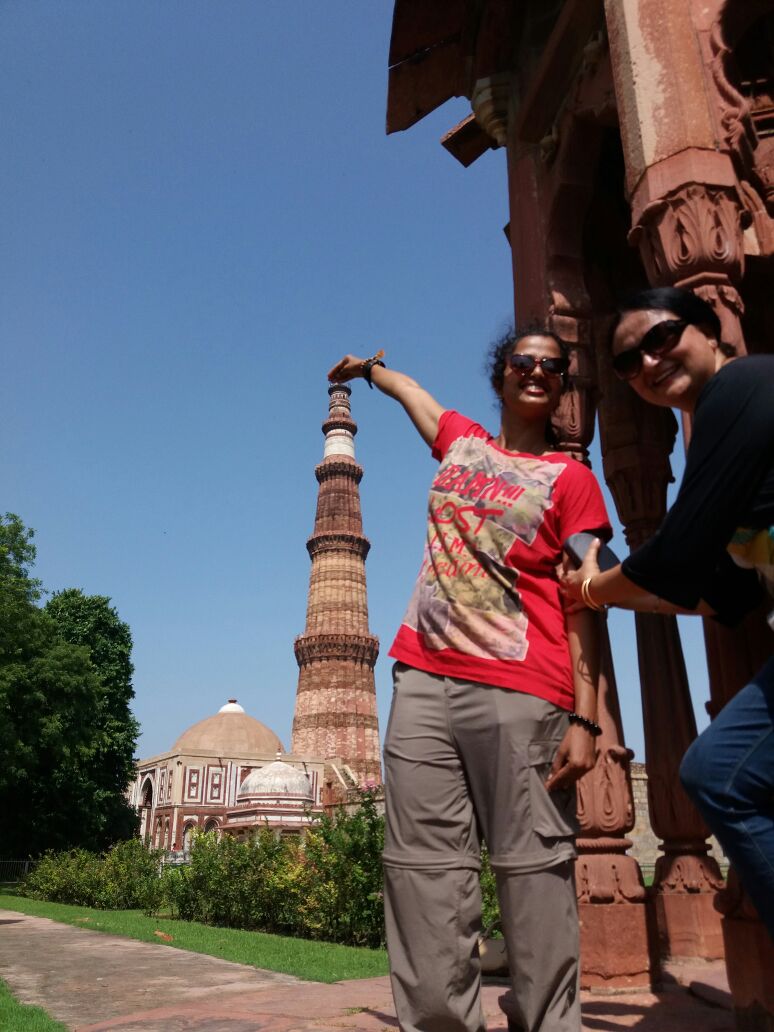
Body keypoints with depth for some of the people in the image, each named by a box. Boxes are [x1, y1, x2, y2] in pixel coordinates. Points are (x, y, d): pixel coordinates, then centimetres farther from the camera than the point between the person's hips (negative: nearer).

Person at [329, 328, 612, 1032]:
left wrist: (586, 719, -8)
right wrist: (365, 367, 62)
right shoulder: (462, 441, 20)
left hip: (521, 696, -3)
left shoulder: (571, 479, 8)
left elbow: (583, 605, 1)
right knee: (423, 870, 1)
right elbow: (406, 388, 42)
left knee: (534, 870, -3)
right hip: (423, 682, 4)